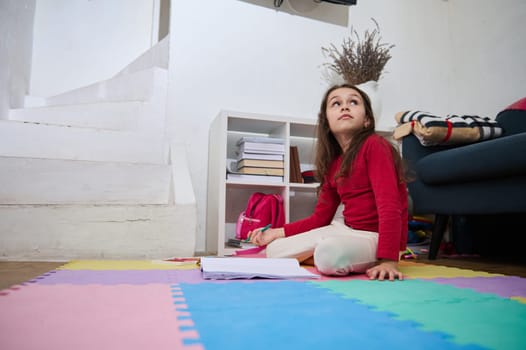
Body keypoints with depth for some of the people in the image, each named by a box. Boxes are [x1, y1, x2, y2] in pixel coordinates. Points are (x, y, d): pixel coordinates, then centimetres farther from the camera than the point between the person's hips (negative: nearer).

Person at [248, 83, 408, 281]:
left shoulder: (374, 145, -16)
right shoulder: (333, 163, 5)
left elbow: (390, 205, -25)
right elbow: (320, 218, 8)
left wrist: (388, 259, -34)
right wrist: (277, 232, 3)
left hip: (376, 236, -6)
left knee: (329, 255, -37)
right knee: (274, 250, 7)